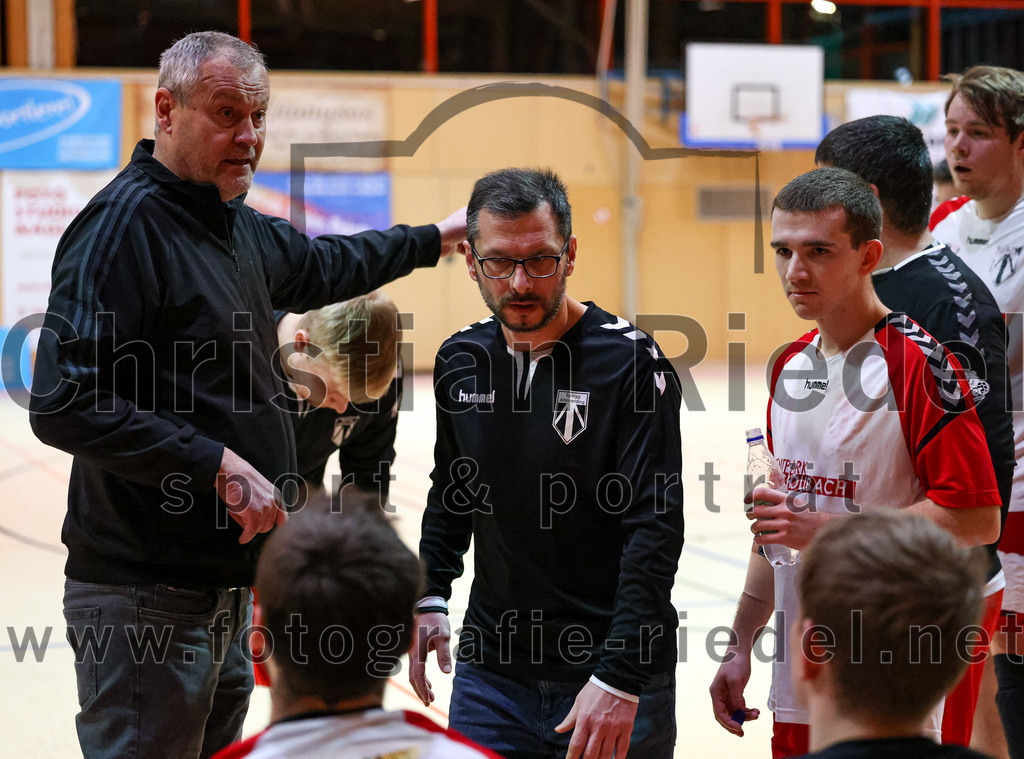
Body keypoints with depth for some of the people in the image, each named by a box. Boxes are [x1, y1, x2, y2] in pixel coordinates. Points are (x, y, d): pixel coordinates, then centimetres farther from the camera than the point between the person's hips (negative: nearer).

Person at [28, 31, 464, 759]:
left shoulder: (238, 227, 12)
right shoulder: (124, 221, -15)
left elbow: (319, 265, 35)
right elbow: (64, 403, -23)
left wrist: (433, 239, 45)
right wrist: (219, 466, -23)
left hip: (227, 586, 9)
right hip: (146, 604, -9)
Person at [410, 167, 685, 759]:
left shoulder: (629, 361, -12)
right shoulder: (461, 361, 4)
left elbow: (656, 527, -16)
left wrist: (619, 680, -22)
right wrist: (431, 597, 9)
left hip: (616, 678, -4)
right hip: (490, 671, 4)